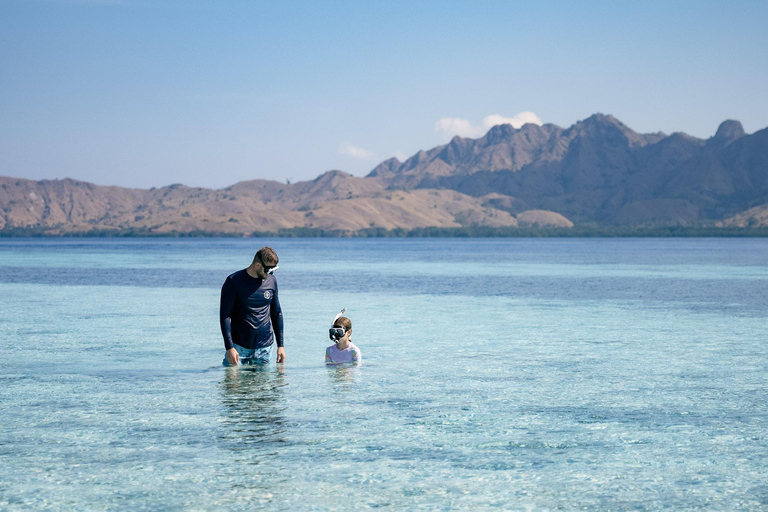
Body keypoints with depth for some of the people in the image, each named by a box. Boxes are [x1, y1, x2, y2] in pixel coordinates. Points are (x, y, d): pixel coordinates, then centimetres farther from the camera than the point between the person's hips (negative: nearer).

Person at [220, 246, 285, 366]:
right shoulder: (234, 282, -8)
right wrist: (229, 347, -15)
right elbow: (225, 315, -8)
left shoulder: (271, 281, 7)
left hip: (264, 347, 4)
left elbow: (276, 313, 16)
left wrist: (280, 345, 12)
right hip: (239, 346, -3)